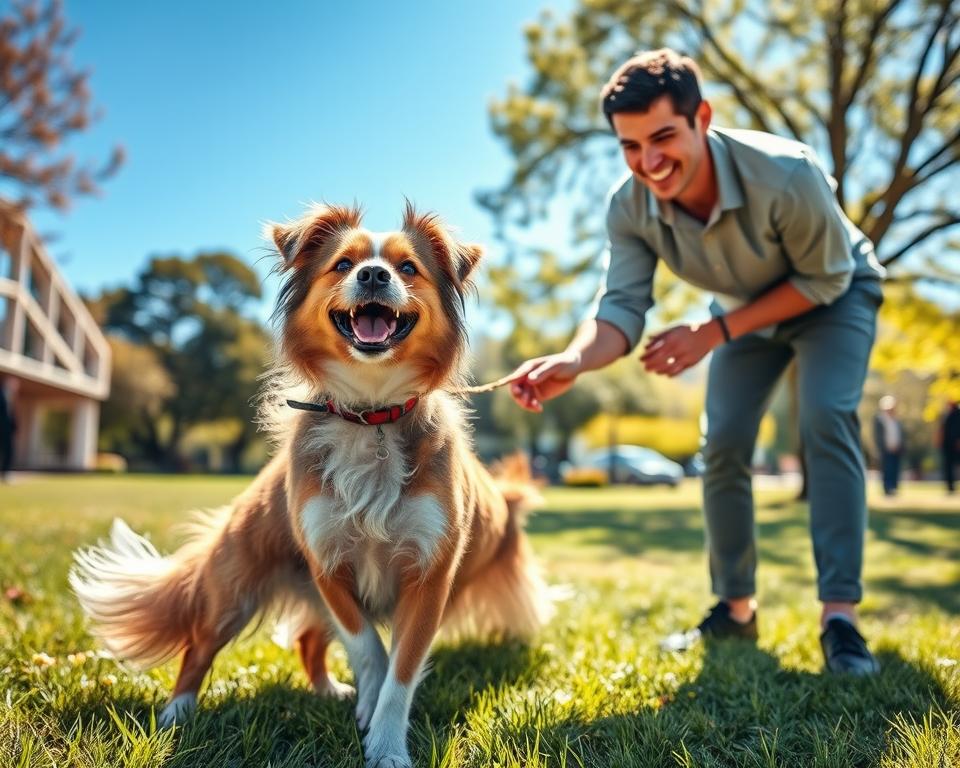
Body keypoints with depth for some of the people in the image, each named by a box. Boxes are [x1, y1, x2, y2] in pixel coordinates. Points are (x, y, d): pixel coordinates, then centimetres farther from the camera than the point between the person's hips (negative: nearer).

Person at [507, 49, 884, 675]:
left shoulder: (786, 173, -39)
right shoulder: (629, 207, -27)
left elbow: (825, 277, -26)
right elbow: (622, 307, -29)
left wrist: (714, 333, -33)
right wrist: (571, 361, -52)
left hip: (835, 296, -3)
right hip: (747, 311, 4)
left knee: (827, 421, -24)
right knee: (723, 446, -4)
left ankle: (840, 616, -19)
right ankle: (736, 608, 10)